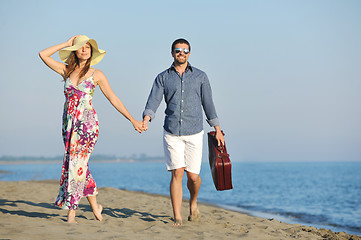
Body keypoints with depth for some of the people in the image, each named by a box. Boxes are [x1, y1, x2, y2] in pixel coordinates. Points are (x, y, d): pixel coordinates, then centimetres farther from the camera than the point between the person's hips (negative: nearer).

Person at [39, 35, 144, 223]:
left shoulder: (96, 75, 1)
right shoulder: (66, 71, 9)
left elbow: (113, 99, 2)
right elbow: (43, 54, 7)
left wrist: (132, 120, 0)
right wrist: (66, 44, 7)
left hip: (87, 123, -4)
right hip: (68, 123, 4)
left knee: (76, 164, -10)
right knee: (79, 164, 8)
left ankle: (71, 214, -5)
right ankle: (94, 205, 23)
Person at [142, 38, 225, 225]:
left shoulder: (200, 76, 8)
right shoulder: (163, 78, 7)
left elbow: (208, 104, 11)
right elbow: (153, 102, -4)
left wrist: (217, 129, 10)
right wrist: (145, 120, -23)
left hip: (194, 133, 1)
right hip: (172, 133, 0)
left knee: (193, 176, 0)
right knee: (177, 173, -10)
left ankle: (193, 203, 31)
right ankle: (177, 217, -5)